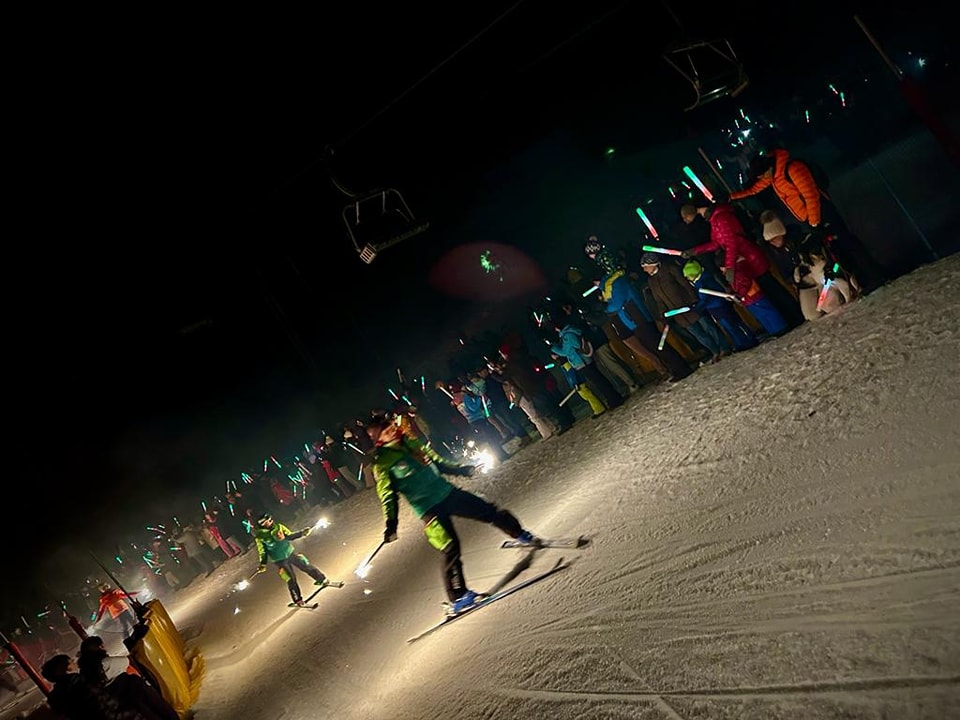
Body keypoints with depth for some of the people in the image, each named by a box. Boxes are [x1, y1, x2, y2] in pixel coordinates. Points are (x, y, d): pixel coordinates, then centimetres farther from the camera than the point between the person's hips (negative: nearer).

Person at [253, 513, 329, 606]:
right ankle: (297, 600, 7)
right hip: (280, 561, -3)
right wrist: (263, 564, -15)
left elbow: (290, 536, 5)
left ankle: (322, 579, 28)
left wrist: (302, 533, -7)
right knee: (291, 580, -5)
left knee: (307, 567, 8)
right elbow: (262, 551, -4)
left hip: (290, 553, 3)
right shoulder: (259, 536, -9)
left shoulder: (279, 527, -1)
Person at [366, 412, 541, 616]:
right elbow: (388, 496, -6)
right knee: (450, 547, -19)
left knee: (490, 512, 9)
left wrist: (460, 470, 27)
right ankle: (457, 597, -10)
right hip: (429, 509, -6)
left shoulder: (412, 442, 11)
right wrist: (390, 523, -16)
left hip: (447, 492, 6)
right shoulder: (383, 463, -7)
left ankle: (520, 534, 34)